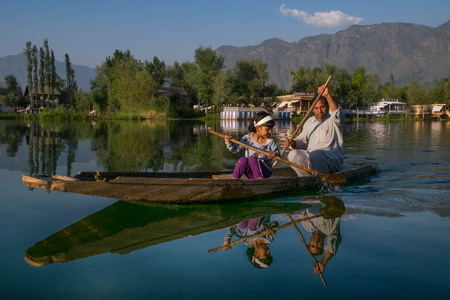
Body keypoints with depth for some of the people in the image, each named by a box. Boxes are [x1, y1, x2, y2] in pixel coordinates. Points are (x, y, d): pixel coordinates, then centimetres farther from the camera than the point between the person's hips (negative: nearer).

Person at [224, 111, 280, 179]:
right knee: (243, 159, -28)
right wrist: (229, 142, -19)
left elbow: (278, 156, -5)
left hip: (265, 171, -2)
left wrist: (274, 154, -30)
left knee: (252, 158, -29)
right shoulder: (247, 138, -1)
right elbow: (235, 149, 1)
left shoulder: (270, 142, -5)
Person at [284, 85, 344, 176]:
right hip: (311, 156, 6)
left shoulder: (333, 118, 3)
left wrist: (327, 95, -36)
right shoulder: (309, 121, 21)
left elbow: (336, 112, -23)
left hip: (333, 159, -6)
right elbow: (302, 140, 22)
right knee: (293, 154, -21)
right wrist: (293, 143, -2)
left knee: (315, 155, -37)